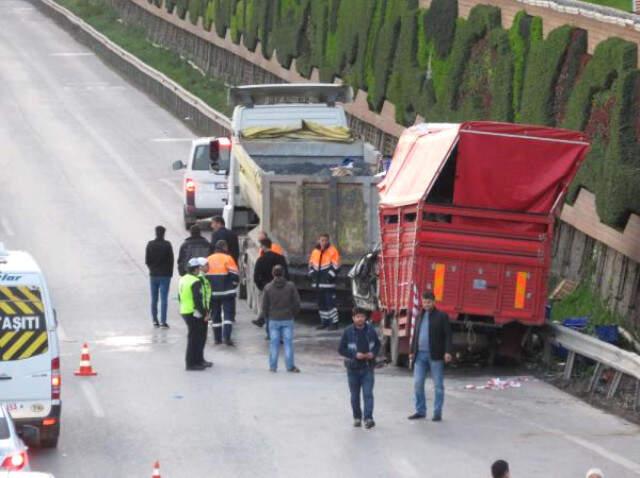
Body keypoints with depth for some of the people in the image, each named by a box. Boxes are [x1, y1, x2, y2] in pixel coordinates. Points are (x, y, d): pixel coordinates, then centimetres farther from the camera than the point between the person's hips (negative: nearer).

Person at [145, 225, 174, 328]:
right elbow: (171, 260, -7)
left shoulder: (150, 244, -2)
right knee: (164, 299, -2)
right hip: (165, 275, -2)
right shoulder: (167, 245, -9)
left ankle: (155, 320, 11)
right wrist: (170, 272, 5)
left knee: (154, 299, 11)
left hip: (153, 275, 2)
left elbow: (147, 261, 0)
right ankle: (163, 321, -7)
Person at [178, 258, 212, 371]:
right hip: (195, 314, -10)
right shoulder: (196, 282, -18)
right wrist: (204, 313, -15)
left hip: (185, 312, 10)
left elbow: (180, 297, 20)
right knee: (194, 338, -4)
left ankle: (199, 360, 28)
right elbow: (198, 300, -23)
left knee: (198, 337, 19)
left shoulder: (183, 280, 12)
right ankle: (191, 363, -3)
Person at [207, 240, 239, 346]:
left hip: (212, 293, 4)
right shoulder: (227, 259, -9)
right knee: (229, 313, -1)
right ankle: (227, 336, -15)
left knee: (215, 315, 13)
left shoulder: (208, 260, 6)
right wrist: (233, 285, 7)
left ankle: (217, 338, 13)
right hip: (227, 292, -4)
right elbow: (234, 275, -11)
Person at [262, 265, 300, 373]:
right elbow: (297, 303, -2)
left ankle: (273, 366, 9)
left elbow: (264, 305, -1)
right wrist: (294, 314, 13)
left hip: (274, 319, 0)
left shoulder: (268, 287, -5)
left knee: (274, 343, 6)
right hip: (288, 319, 0)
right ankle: (290, 366, 6)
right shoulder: (290, 286, -5)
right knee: (288, 342, 5)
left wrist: (267, 317, 14)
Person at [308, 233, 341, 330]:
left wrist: (330, 275, -16)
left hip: (328, 282, -6)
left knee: (330, 302, -11)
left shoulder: (332, 251, -5)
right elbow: (311, 265, 21)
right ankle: (324, 321, 22)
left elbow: (335, 266, -8)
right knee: (321, 303, 12)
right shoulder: (315, 252, 13)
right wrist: (312, 274, 7)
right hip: (318, 282, 6)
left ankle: (334, 322, -9)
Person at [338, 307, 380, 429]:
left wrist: (373, 353, -7)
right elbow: (341, 349, -5)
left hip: (368, 368, 0)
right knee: (355, 395, 10)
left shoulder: (371, 330, 0)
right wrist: (355, 355, -17)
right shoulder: (348, 332, -6)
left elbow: (377, 344, 13)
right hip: (353, 368, 0)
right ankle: (357, 418, 23)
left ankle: (368, 418, -14)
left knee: (368, 393, -10)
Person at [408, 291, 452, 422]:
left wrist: (447, 352, -15)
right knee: (417, 383, 1)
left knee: (438, 385, 0)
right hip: (420, 355, 5)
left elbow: (447, 335, -6)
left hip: (435, 355, -5)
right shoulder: (420, 317, 15)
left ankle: (437, 413, 5)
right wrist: (412, 351, 16)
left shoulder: (442, 316, -1)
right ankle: (420, 411, 11)